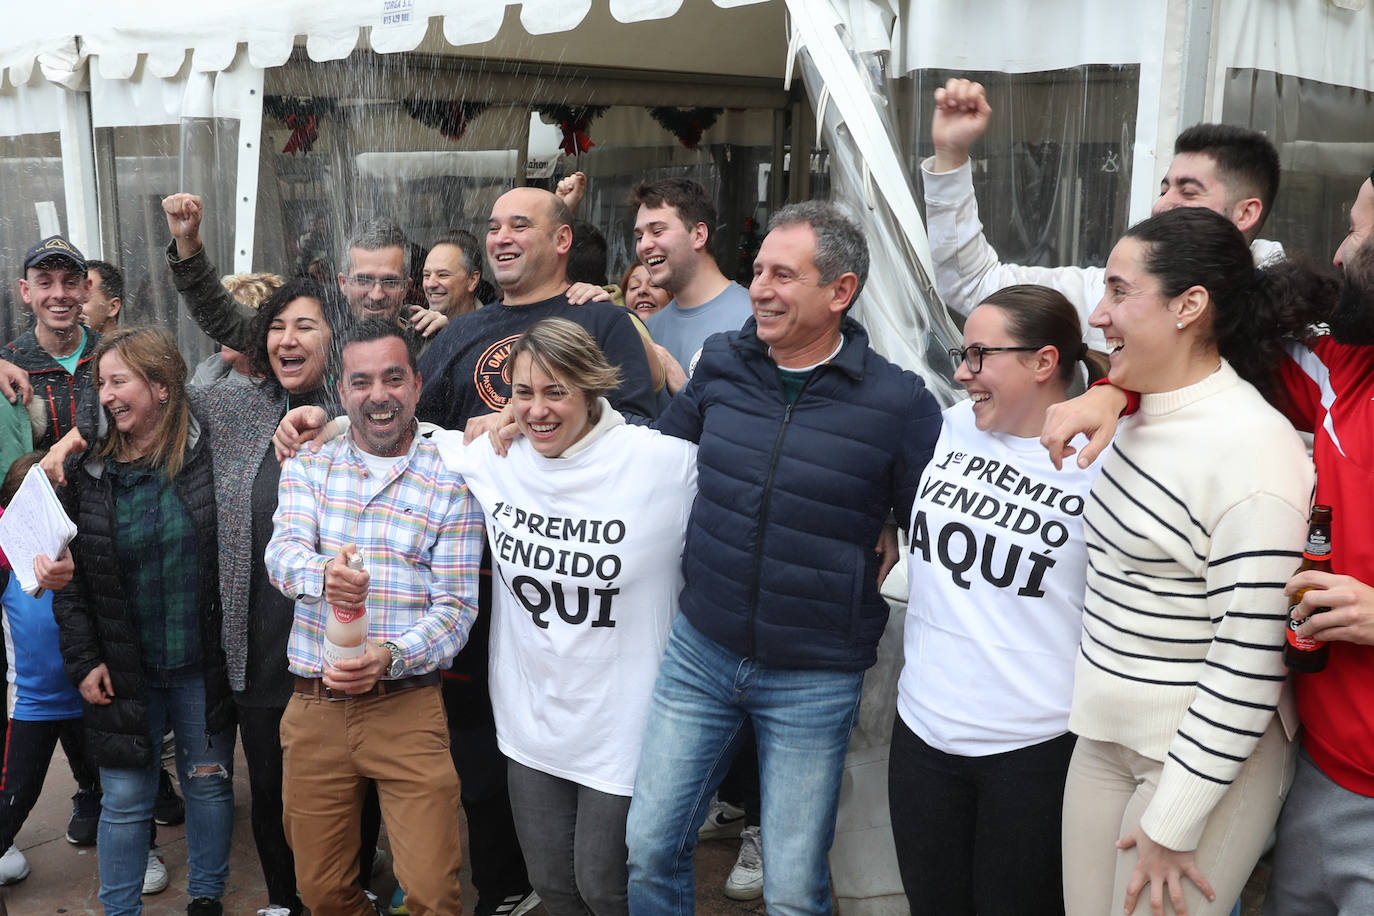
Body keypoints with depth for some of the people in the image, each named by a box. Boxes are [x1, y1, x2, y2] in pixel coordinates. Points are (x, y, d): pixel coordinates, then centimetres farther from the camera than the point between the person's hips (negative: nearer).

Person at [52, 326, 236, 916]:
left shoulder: (211, 453, -7)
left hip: (202, 663, -1)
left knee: (208, 781, 13)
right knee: (125, 797, 8)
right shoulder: (86, 473, -1)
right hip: (124, 670, 1)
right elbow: (68, 575, 3)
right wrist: (83, 659, -2)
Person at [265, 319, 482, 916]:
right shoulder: (306, 468, 8)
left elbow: (455, 606, -6)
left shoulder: (450, 483, -1)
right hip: (313, 710, 3)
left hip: (405, 708, -2)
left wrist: (389, 657, -24)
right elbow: (282, 553, -9)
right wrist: (322, 573, -33)